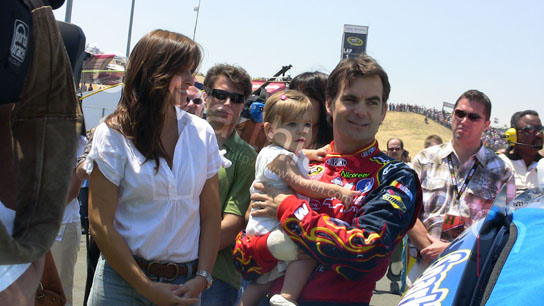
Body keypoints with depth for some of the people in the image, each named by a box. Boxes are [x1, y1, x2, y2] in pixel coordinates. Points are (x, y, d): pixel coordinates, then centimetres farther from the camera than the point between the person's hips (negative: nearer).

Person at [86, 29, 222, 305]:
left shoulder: (202, 133, 2)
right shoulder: (112, 135, -7)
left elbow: (210, 215, 2)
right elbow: (100, 225, -10)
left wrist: (202, 278, -7)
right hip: (123, 282, -3)